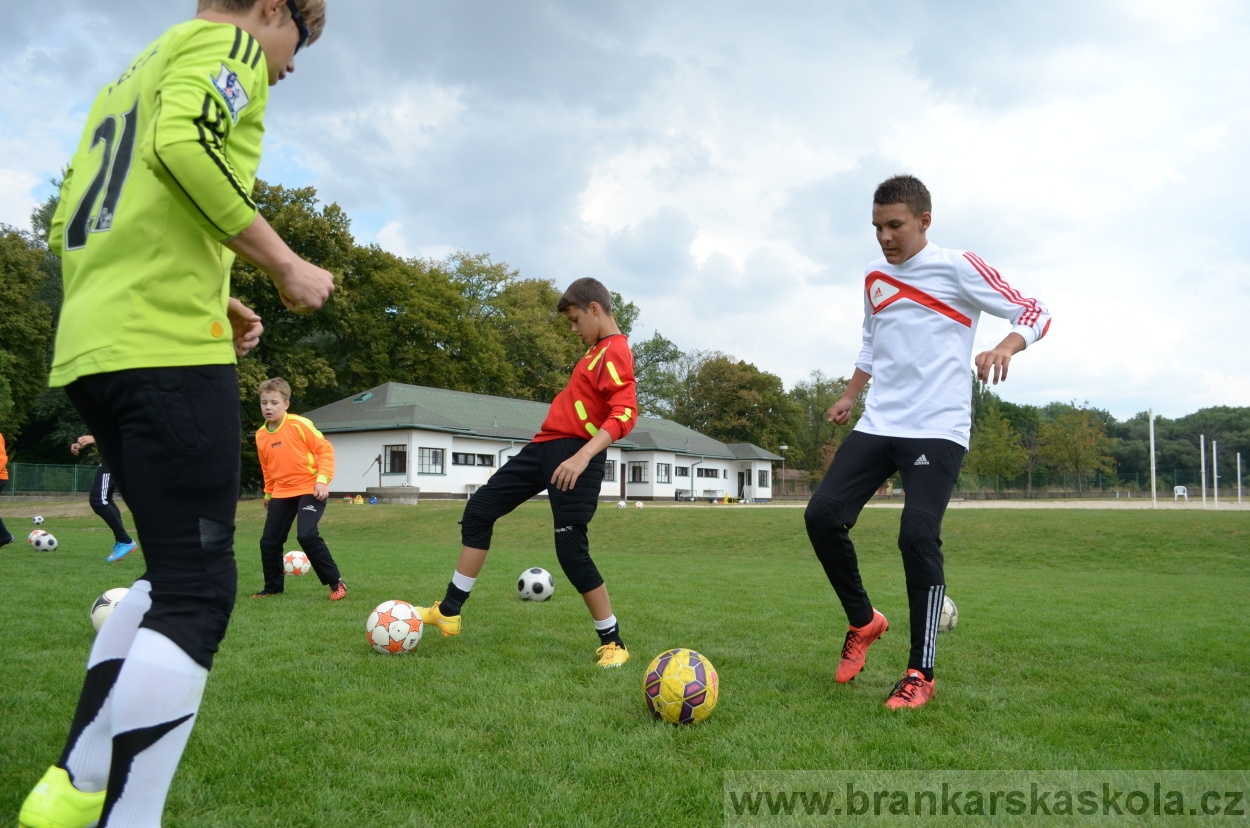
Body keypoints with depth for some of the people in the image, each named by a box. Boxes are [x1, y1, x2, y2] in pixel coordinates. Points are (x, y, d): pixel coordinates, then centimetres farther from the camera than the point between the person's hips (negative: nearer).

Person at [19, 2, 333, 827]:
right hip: (169, 348, -9)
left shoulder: (130, 76, 30)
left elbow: (72, 217, 25)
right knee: (198, 594, -9)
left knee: (173, 574, 16)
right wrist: (284, 265, -10)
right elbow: (186, 143, -19)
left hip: (89, 350, 10)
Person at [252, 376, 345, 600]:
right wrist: (269, 493, 24)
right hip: (282, 493, 6)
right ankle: (273, 586, 27)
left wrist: (323, 479, -20)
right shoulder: (261, 435, 4)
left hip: (310, 489, -6)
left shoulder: (300, 424, -14)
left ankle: (336, 583, -10)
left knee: (306, 535, -22)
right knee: (269, 540, 6)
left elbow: (325, 449, -11)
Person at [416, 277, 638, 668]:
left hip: (574, 453, -10)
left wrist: (583, 455, -34)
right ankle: (449, 612, 16)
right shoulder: (597, 349, 17)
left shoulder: (616, 351, -13)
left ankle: (613, 643, 6)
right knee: (479, 509, 9)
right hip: (545, 446, 10)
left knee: (571, 549, -12)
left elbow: (624, 415, -25)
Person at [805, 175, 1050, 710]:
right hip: (878, 425, 6)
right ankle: (863, 621, 16)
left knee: (917, 537, -18)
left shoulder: (958, 268, -2)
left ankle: (921, 675, -3)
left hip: (937, 429, -6)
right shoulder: (874, 278, 15)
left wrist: (1005, 346, -23)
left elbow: (1035, 313, -3)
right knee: (822, 516, -7)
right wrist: (849, 397, 23)